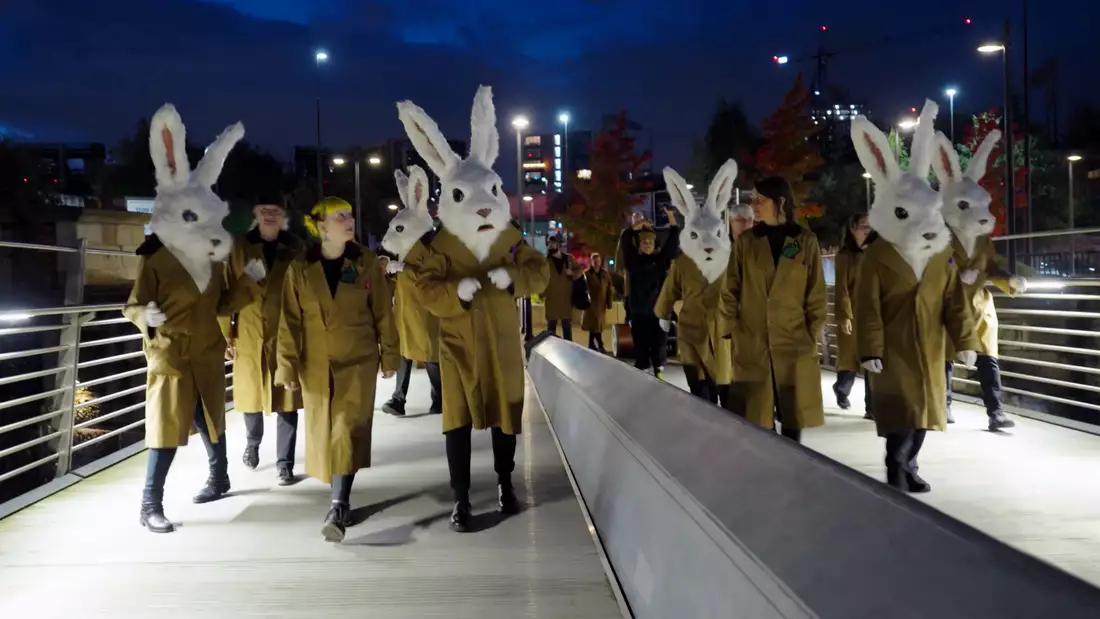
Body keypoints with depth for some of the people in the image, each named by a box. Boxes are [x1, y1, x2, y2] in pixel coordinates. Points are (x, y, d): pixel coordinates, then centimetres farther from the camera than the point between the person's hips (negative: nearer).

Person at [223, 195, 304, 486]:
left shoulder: (295, 249, 3)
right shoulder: (239, 247, 2)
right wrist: (226, 333, -5)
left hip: (286, 335, 0)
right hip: (249, 335, 0)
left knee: (286, 400, 1)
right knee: (251, 395, 11)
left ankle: (284, 462, 12)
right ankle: (252, 443, 40)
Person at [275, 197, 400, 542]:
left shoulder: (366, 263, -2)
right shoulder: (300, 269, -1)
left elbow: (383, 313, 3)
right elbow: (290, 322, -1)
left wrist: (389, 356, 5)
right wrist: (287, 367, -4)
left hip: (358, 361, -1)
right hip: (316, 365, 2)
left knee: (348, 430, -12)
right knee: (324, 432, 8)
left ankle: (339, 507, -13)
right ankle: (340, 500, 23)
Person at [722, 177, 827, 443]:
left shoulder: (806, 241, 2)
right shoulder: (745, 242, 4)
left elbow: (817, 293, 3)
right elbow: (731, 290, 5)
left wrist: (812, 335, -2)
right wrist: (735, 329, -2)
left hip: (795, 343, 0)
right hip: (752, 345, 1)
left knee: (793, 412, 7)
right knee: (757, 416, 2)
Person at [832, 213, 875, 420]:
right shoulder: (845, 255, 0)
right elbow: (841, 288, -6)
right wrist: (845, 315, -14)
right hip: (853, 314, -3)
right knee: (851, 357, 5)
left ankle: (872, 407, 1)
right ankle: (842, 390, 34)